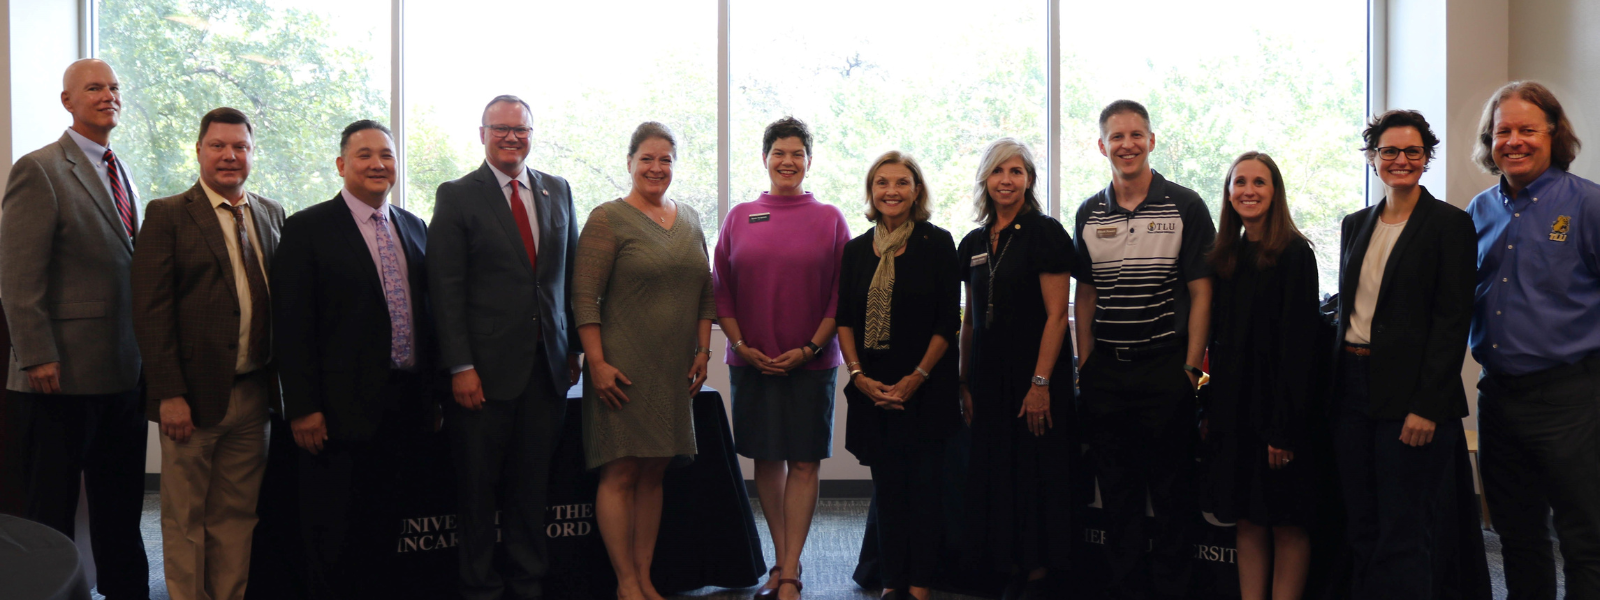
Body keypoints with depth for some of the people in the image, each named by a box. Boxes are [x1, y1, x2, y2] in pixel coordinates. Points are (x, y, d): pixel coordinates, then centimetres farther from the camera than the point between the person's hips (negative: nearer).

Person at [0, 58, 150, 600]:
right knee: (52, 503, 6)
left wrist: (145, 350, 13)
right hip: (64, 373, -7)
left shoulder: (122, 174, 15)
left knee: (121, 504, 15)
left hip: (123, 371, 7)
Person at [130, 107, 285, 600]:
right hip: (195, 393, -4)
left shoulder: (272, 214, 12)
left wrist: (282, 376, 5)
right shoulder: (168, 215, -3)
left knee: (237, 514, 11)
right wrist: (170, 394, -14)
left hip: (253, 393, 4)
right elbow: (151, 310, -8)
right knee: (185, 518, 5)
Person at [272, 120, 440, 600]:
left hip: (407, 409, 5)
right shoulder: (307, 229, -4)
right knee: (334, 540, 1)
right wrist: (303, 408, -13)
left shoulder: (414, 228, 13)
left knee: (380, 532, 12)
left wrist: (432, 393, 13)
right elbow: (291, 327, -8)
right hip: (342, 411, -5)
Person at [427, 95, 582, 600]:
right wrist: (460, 366, -12)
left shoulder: (558, 191, 12)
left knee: (532, 486, 10)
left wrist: (573, 348, 9)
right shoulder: (456, 197, -1)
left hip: (547, 365, 3)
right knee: (479, 488, 5)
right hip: (486, 368, -3)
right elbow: (446, 288, -6)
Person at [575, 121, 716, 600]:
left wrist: (703, 351, 9)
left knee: (654, 472, 9)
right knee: (621, 473, -3)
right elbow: (584, 297, -9)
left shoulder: (688, 219, 14)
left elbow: (705, 290, 17)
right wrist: (596, 363, -15)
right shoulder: (608, 219, -5)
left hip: (674, 371, 6)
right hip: (622, 369, -5)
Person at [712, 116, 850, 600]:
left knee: (804, 463, -2)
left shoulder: (829, 219, 2)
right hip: (751, 360, 2)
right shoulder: (740, 217, 6)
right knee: (767, 460, 8)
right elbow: (721, 288, 6)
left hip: (811, 361, -2)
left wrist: (809, 348, -10)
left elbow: (842, 294, -1)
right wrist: (742, 345, -5)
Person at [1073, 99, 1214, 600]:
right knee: (1117, 490, 10)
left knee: (1172, 492, 4)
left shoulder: (1185, 207, -2)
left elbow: (1201, 293, -4)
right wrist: (1085, 363, 5)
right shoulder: (1089, 214, 9)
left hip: (1165, 366, -3)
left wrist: (1191, 367, -9)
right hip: (1105, 371, 4)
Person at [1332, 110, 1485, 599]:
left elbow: (1453, 319, -9)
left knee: (1403, 532, -3)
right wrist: (1336, 385, 9)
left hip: (1411, 394, -6)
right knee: (1360, 529, 9)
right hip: (1353, 388, 6)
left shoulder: (1449, 224, -4)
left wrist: (1427, 406, -16)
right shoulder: (1355, 225, 15)